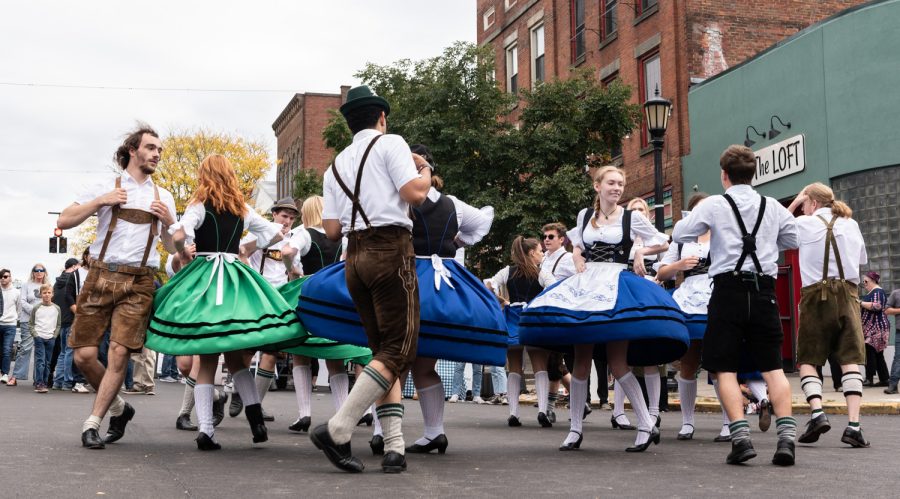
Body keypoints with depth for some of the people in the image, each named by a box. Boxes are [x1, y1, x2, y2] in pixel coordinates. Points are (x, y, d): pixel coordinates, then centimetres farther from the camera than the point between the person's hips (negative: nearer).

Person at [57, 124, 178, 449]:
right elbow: (64, 222, 3)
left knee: (119, 354, -10)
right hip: (101, 276, 0)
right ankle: (118, 408, 18)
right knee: (84, 354, -4)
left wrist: (168, 220, -2)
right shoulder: (105, 188, 10)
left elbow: (173, 246, 17)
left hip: (139, 283, 1)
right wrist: (99, 202, -8)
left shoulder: (164, 197, 17)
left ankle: (92, 423, 0)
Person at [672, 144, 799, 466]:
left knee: (726, 369, 1)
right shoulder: (773, 208, 8)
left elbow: (680, 236, 5)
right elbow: (795, 240, 20)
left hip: (728, 291, -3)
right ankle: (786, 437, -5)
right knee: (773, 367, 4)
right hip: (764, 291, 3)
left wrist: (706, 229, 23)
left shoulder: (713, 205, -1)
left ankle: (741, 437, -10)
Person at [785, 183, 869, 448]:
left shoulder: (804, 224, 1)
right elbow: (862, 259, 25)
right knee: (850, 360, -2)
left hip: (816, 294, -2)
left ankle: (817, 412, -16)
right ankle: (853, 424, -12)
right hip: (847, 292, 3)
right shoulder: (851, 224, 12)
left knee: (808, 359, 5)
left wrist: (793, 203, 19)